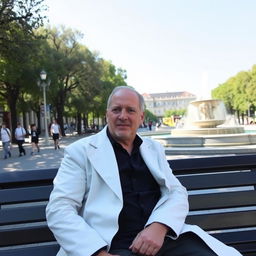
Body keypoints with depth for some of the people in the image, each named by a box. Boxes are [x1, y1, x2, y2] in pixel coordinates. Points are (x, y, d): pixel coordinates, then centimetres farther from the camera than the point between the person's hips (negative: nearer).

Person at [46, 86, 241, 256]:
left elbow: (177, 193, 11)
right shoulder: (81, 151, 4)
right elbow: (59, 209, -3)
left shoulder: (154, 149, 18)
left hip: (164, 238, 4)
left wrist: (159, 227, -9)